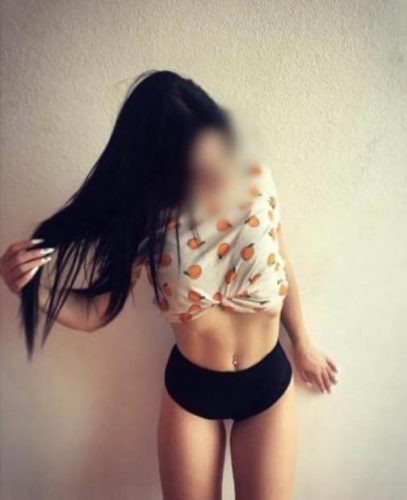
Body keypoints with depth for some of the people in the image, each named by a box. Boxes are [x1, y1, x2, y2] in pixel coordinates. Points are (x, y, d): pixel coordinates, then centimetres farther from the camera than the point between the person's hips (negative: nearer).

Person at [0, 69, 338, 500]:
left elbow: (281, 265, -2)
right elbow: (93, 313, -12)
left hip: (268, 382, 1)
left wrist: (302, 343, 11)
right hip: (189, 389, -1)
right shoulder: (144, 224, -22)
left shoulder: (258, 181, -18)